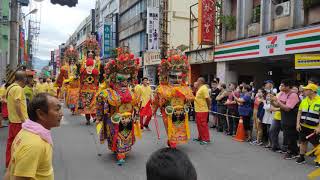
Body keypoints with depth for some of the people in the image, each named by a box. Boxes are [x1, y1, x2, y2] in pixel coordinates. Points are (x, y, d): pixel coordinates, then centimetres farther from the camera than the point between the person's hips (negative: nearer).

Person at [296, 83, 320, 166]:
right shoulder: (304, 101, 5)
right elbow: (299, 113, 9)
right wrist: (298, 124, 2)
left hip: (313, 128, -4)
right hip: (303, 126, 5)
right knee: (303, 142, 12)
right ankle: (302, 157, 25)